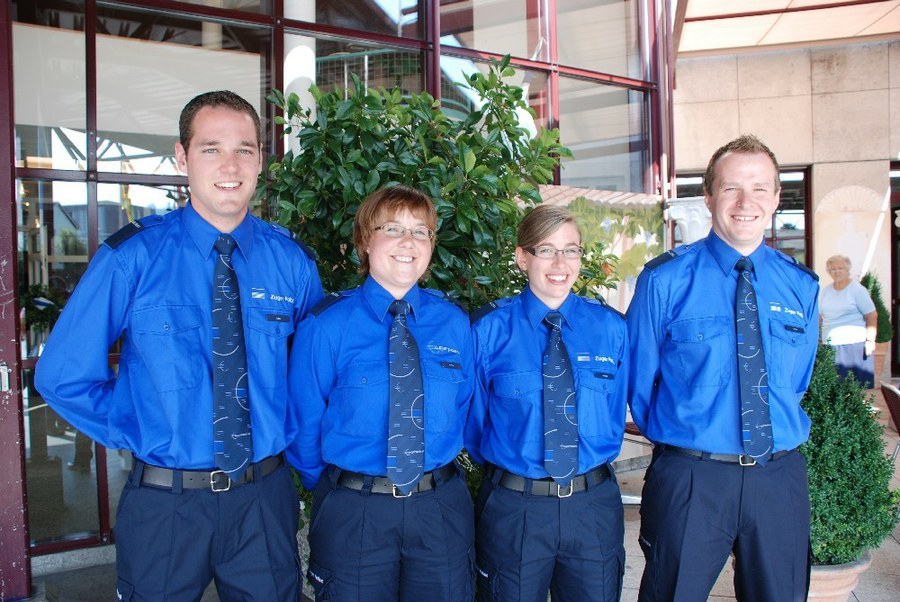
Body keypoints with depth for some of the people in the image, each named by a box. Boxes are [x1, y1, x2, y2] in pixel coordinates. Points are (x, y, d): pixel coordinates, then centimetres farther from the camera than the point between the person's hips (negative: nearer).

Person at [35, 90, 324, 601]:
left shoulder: (291, 260, -4)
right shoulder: (131, 257, -10)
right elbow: (63, 374, -4)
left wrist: (287, 431, 1)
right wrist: (139, 436, -5)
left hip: (265, 498, 2)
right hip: (165, 501, -1)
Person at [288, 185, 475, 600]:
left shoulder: (454, 322, -1)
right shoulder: (327, 326, -10)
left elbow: (461, 409, 8)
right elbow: (304, 422, -3)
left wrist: (437, 478, 9)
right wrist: (331, 489, 6)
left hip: (442, 508, 3)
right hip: (352, 515, -2)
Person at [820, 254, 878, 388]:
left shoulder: (857, 289, 0)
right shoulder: (826, 291, 14)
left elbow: (872, 316, -3)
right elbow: (819, 316, 19)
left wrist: (870, 340, -12)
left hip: (854, 345, -4)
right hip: (829, 345, 4)